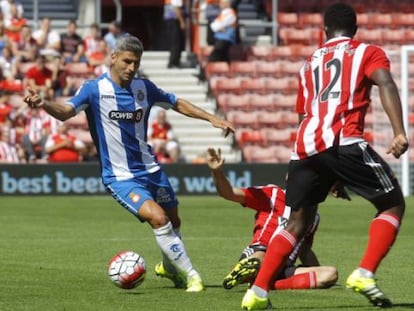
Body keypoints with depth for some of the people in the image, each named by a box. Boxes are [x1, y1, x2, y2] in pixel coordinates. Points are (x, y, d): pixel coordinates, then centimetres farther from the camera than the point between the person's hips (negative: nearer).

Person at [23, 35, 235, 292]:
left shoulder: (144, 87, 1)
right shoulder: (95, 89, -14)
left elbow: (177, 104, 16)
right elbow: (66, 111, -28)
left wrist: (212, 118, 9)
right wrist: (44, 104, -49)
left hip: (150, 169, 6)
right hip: (120, 177, -6)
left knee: (173, 221, 17)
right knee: (158, 218, -23)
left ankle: (169, 266, 47)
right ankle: (191, 275, -10)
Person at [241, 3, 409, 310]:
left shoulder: (310, 63, 30)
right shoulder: (368, 52, 15)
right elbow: (386, 83, -5)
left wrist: (330, 177, 41)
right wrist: (399, 132, -17)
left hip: (305, 146, 5)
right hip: (343, 142, -5)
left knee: (297, 223, 17)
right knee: (393, 205, 10)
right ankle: (364, 274, -8)